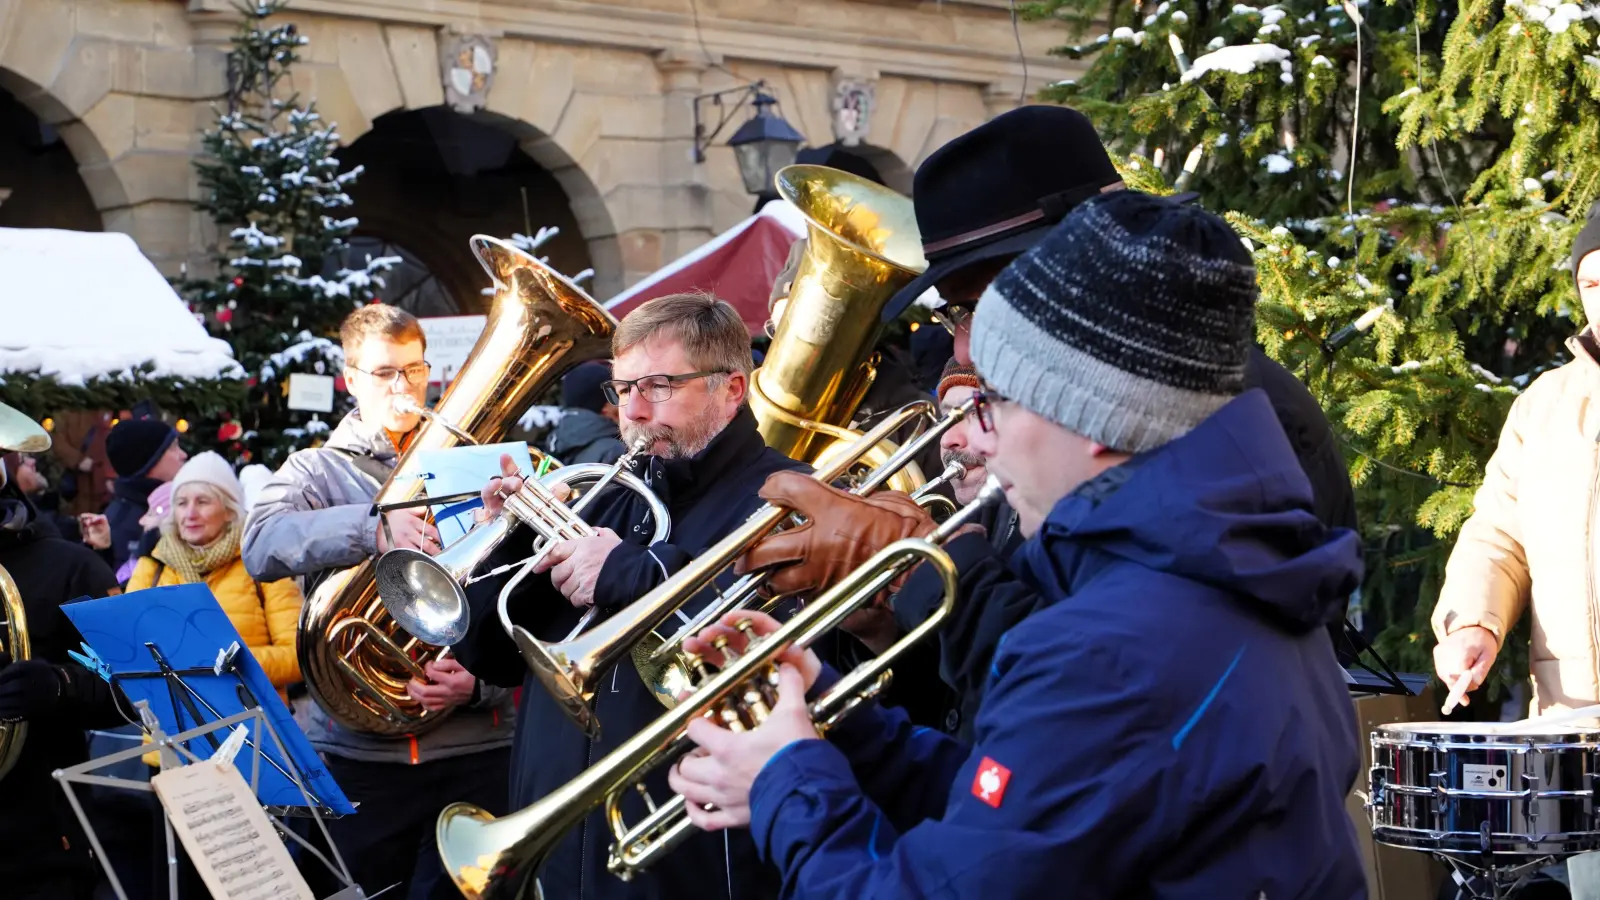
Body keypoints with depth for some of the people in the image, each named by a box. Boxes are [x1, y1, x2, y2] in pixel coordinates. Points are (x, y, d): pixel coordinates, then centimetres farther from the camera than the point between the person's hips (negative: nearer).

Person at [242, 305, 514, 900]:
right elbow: (260, 548, -13)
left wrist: (478, 683, -17)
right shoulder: (316, 470, 9)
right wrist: (372, 529, -28)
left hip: (474, 752, 0)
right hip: (354, 752, 0)